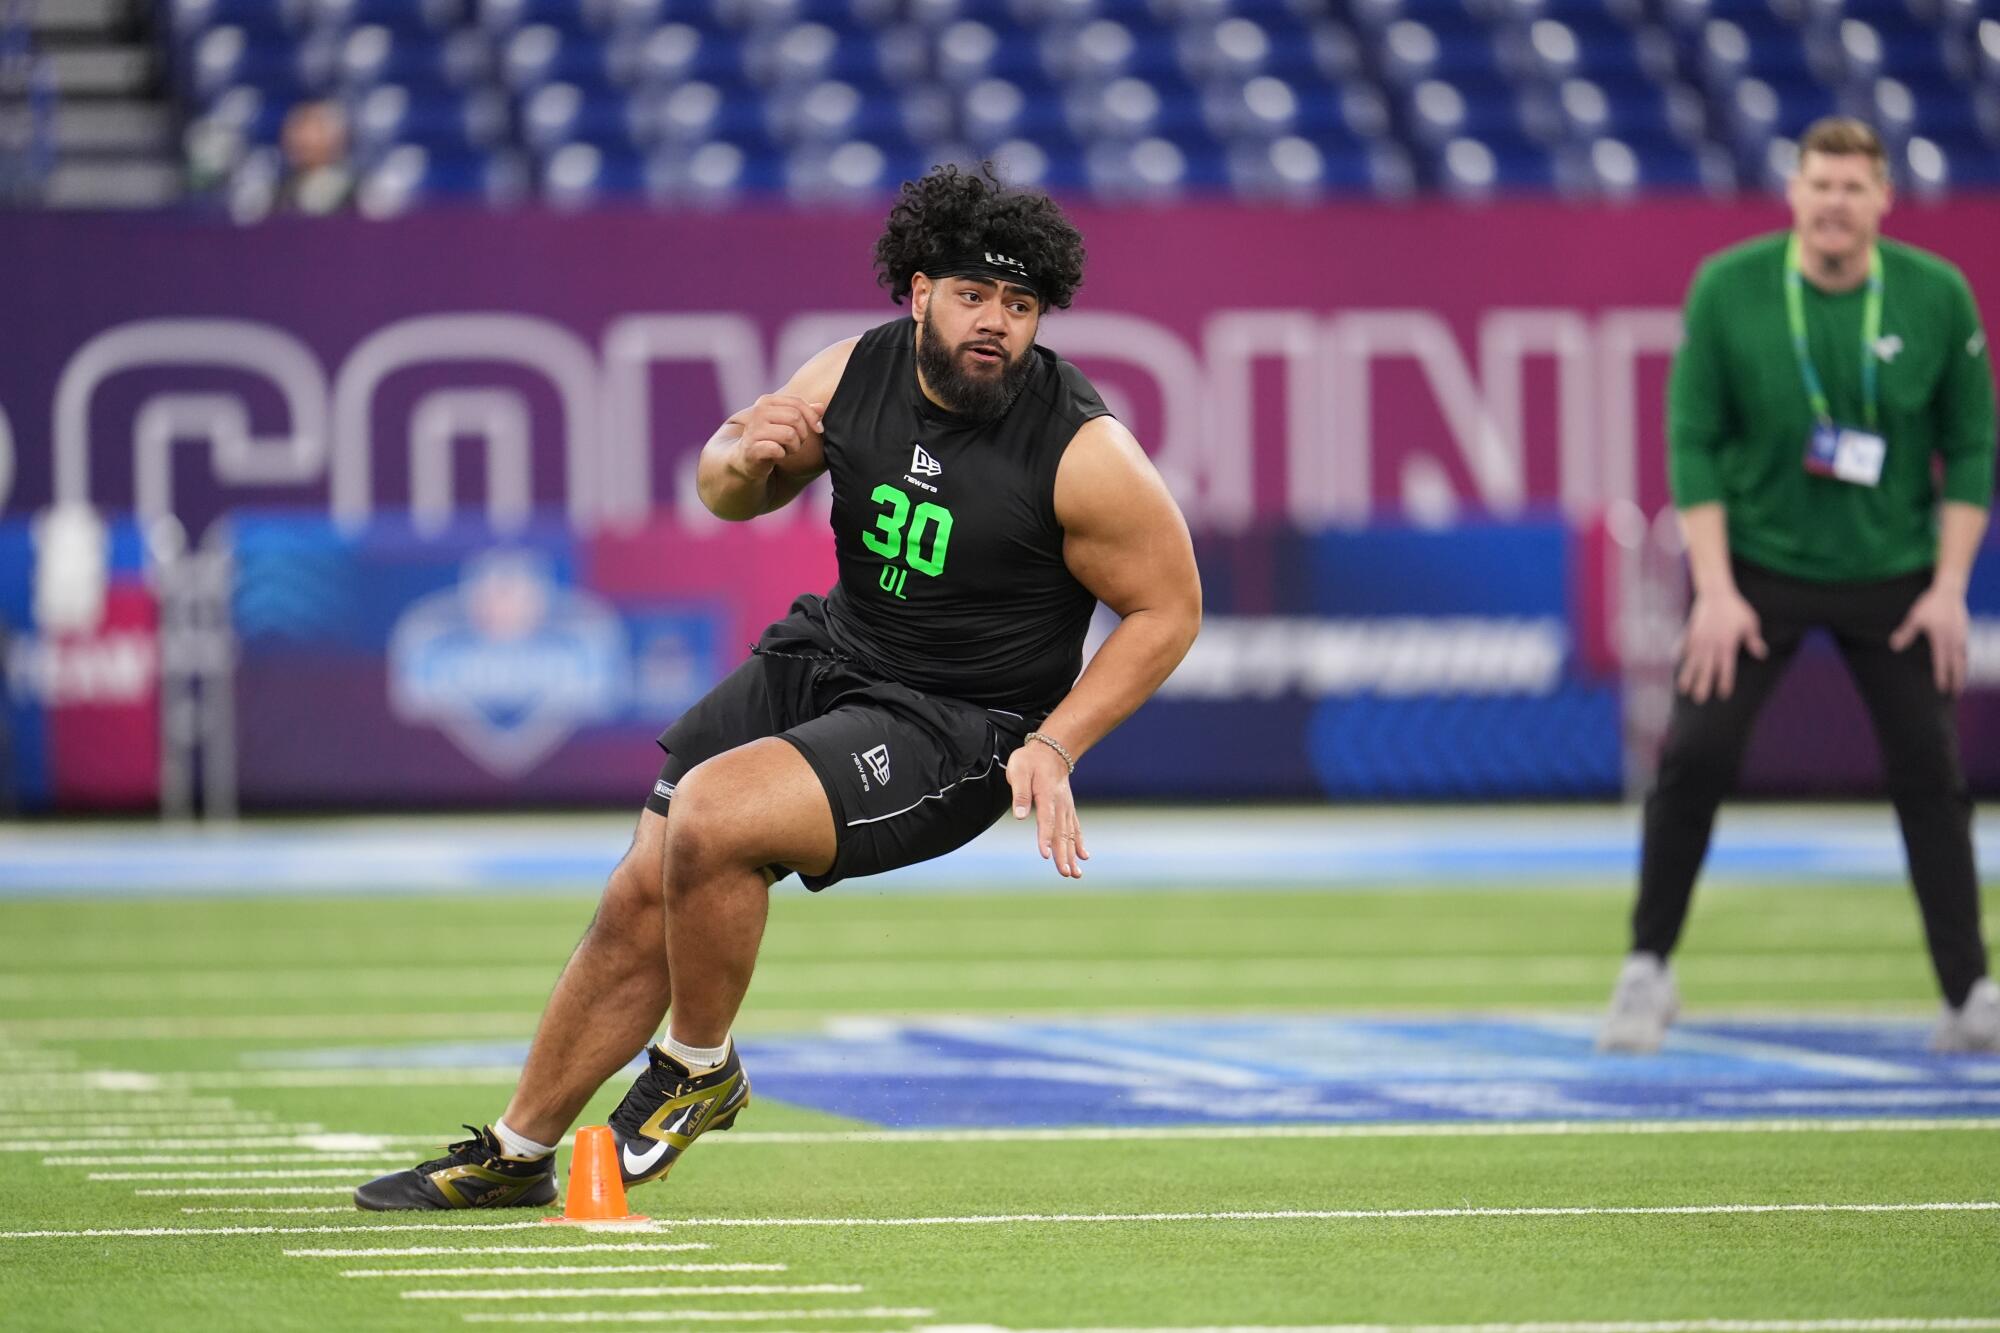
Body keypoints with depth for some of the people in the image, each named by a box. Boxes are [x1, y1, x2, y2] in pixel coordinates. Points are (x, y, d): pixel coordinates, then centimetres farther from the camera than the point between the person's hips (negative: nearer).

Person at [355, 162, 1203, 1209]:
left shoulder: (1084, 450, -19)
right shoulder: (853, 374, -4)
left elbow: (1168, 607, -9)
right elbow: (727, 494, 13)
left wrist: (1053, 747, -16)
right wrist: (742, 459, -12)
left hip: (956, 728, -6)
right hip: (823, 659, 6)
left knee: (711, 817, -27)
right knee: (641, 897, 1)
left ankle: (699, 1069, -1)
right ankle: (516, 1154, 19)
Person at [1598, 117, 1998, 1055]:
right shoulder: (1727, 290, -10)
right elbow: (1692, 440, -6)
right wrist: (1715, 589, -12)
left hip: (1892, 580, 1)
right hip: (1756, 568, -1)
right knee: (1694, 757, -9)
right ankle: (1648, 971, 6)